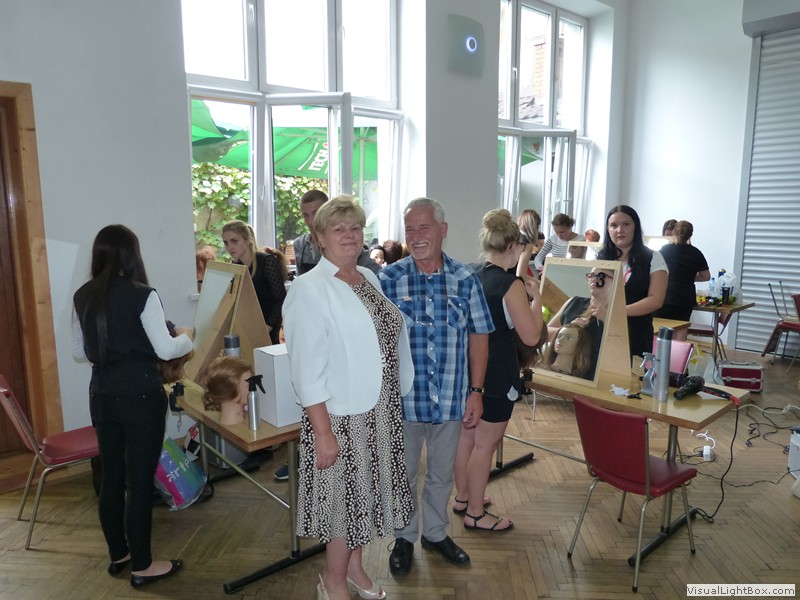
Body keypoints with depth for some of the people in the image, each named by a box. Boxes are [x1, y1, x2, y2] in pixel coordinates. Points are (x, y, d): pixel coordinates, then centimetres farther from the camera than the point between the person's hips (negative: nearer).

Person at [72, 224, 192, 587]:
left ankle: (118, 554, 32)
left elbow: (78, 352, 13)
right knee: (140, 479, 3)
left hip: (102, 394, 6)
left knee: (111, 475, 16)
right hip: (140, 395, -6)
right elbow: (166, 350, -15)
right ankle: (142, 566, 15)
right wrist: (186, 337, 4)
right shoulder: (141, 295, -14)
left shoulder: (83, 296, 5)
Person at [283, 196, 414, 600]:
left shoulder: (370, 278, 7)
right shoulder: (309, 290, -16)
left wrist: (397, 401, 11)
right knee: (346, 497, 9)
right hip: (341, 415, -7)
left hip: (381, 411, 7)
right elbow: (307, 370, -19)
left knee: (365, 493, 20)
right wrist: (323, 433, -20)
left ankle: (354, 564, 43)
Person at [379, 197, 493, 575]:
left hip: (452, 399, 2)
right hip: (402, 399, -1)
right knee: (403, 475, 16)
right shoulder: (388, 279, -7)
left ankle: (436, 533, 43)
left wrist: (476, 392, -1)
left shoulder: (465, 279, -2)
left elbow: (478, 337, 2)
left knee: (442, 474, 20)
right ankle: (404, 538, 39)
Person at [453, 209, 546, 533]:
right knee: (485, 444, 5)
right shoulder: (511, 285, -19)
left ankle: (463, 497, 38)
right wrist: (536, 298, -6)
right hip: (497, 376, -8)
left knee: (467, 435, 20)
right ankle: (476, 513, 19)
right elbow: (531, 336, -18)